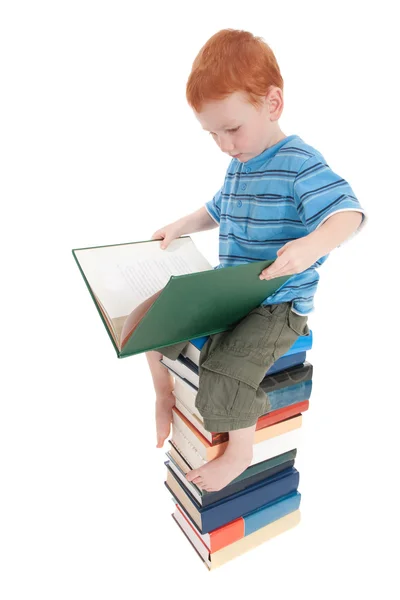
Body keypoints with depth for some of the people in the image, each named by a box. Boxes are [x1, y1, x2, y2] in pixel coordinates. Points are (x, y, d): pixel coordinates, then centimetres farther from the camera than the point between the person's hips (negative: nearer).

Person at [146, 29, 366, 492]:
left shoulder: (300, 164, -15)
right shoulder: (238, 165, 11)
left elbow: (348, 214, -25)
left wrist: (312, 245, -43)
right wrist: (180, 227, 18)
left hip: (279, 303, -8)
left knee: (226, 368, -25)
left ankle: (239, 451, 6)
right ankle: (164, 392, 33)